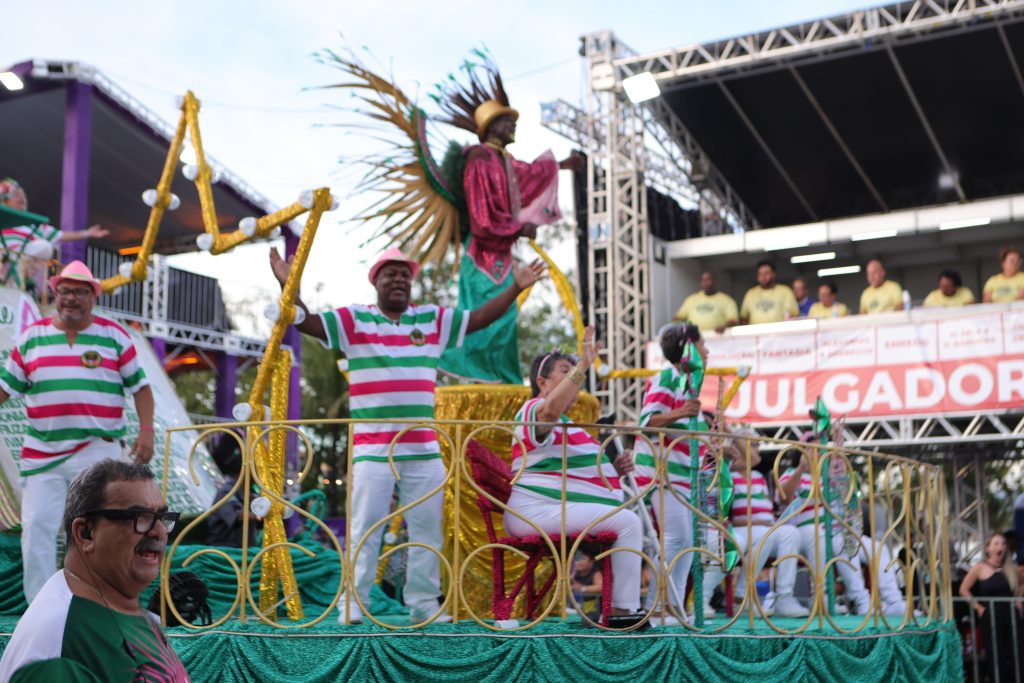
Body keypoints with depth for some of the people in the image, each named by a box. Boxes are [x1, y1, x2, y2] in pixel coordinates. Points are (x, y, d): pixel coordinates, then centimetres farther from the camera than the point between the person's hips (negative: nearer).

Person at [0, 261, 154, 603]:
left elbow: (140, 386, 6)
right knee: (37, 527, 1)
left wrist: (146, 430, -6)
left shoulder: (114, 336, 5)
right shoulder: (31, 336, 9)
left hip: (98, 451, -2)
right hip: (42, 453, 2)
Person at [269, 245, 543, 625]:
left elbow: (480, 318, 12)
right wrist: (288, 285, -20)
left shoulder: (434, 319, 12)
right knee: (365, 528, -2)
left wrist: (516, 288, 6)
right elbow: (306, 322, -7)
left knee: (427, 529, 8)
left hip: (424, 449, 4)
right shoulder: (354, 320, 2)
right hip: (372, 448, -4)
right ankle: (353, 603, 6)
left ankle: (424, 604, 18)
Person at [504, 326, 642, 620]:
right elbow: (552, 408, -33)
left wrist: (613, 469, 15)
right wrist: (583, 365, -34)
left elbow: (575, 472, 33)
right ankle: (623, 608, -19)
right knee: (628, 522, -20)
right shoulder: (535, 410, -6)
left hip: (554, 513, 11)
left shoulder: (564, 424, 28)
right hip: (539, 511, -11)